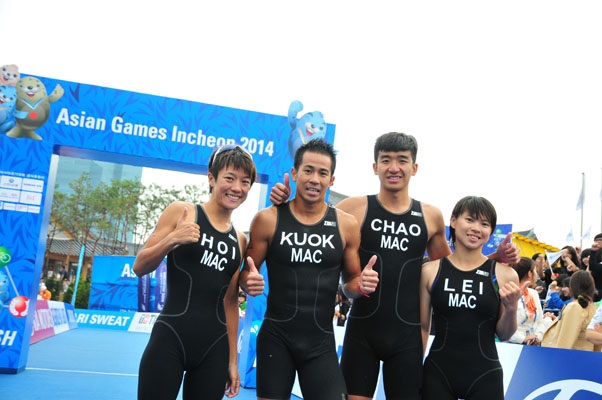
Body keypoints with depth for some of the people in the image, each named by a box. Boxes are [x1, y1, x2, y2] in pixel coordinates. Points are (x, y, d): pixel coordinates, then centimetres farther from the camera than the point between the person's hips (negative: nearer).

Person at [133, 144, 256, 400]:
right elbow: (139, 268, -1)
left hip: (215, 348, 4)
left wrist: (233, 360, 15)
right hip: (170, 339, -4)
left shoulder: (239, 240, 10)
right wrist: (172, 239, -18)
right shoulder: (181, 211, -1)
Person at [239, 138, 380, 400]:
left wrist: (360, 286, -11)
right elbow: (246, 273, 5)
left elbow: (350, 283, 12)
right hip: (276, 338, -1)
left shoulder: (346, 225, 1)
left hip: (321, 343, 1)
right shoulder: (268, 219, -4)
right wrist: (249, 283, -18)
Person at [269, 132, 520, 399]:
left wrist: (496, 258, 6)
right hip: (362, 328, -2)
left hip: (407, 333, 2)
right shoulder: (355, 208, -5)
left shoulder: (431, 216, 3)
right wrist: (287, 205, -13)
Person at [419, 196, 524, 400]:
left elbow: (503, 335, 4)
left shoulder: (504, 274, -5)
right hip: (438, 373, 0)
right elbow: (422, 327, 4)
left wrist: (511, 308, -14)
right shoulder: (430, 271, -4)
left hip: (485, 375, 0)